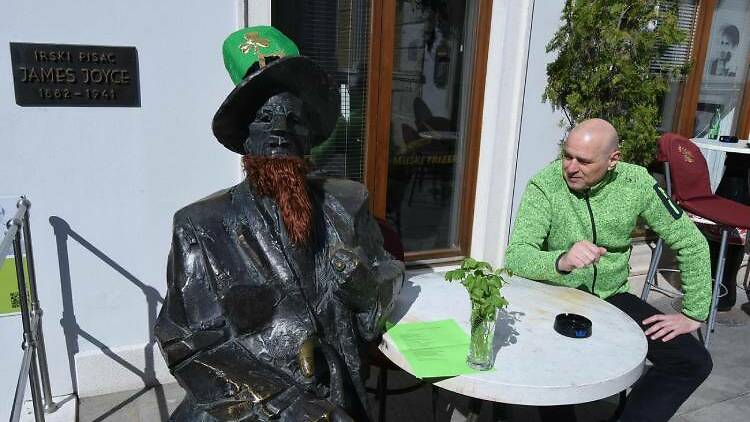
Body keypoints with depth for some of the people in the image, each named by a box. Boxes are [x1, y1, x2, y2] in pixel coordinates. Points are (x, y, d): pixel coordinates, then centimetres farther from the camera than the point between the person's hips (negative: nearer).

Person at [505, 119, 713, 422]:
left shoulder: (636, 183, -8)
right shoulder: (544, 185, -16)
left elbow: (691, 243, 2)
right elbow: (516, 257, -26)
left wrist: (693, 313, 0)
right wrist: (561, 261, -46)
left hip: (612, 297, 4)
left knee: (693, 361, -10)